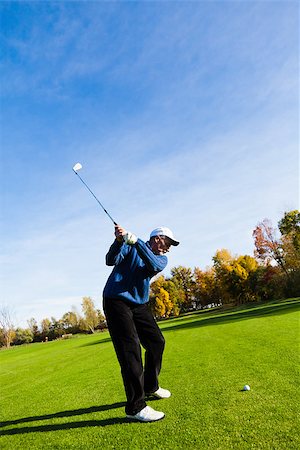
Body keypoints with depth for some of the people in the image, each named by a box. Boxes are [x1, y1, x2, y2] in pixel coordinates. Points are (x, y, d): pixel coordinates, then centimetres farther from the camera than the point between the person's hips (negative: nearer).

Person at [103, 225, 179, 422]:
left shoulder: (162, 258, 6)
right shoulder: (130, 245, -4)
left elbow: (154, 265, -18)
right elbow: (111, 260, -16)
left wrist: (134, 240, -30)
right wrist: (119, 241, -34)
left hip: (140, 304, 7)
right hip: (116, 300, -6)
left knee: (157, 342, 11)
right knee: (130, 349, -13)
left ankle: (150, 386, 32)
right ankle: (135, 406, -5)